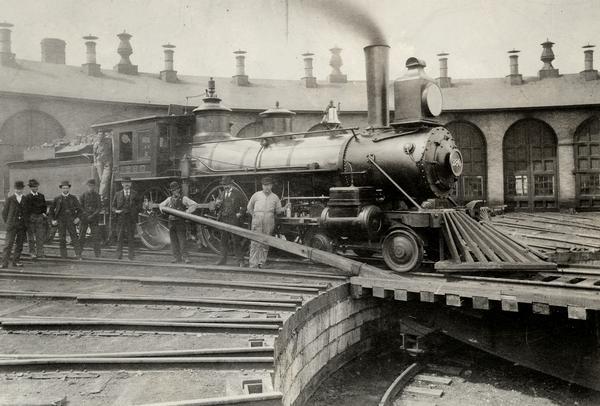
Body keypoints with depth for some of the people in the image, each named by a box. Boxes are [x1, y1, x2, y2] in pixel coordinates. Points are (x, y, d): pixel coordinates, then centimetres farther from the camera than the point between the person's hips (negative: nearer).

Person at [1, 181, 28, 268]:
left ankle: (16, 261, 16)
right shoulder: (10, 199, 3)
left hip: (22, 226, 2)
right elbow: (4, 212, 7)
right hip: (12, 226, -2)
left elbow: (28, 212, 14)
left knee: (20, 244, 6)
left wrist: (26, 223, 8)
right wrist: (8, 223, 5)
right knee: (8, 244, -6)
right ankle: (4, 263, -6)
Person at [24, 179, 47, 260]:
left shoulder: (41, 196, 13)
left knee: (41, 236, -3)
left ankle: (39, 253, 0)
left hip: (40, 218, 2)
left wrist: (43, 213, 0)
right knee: (31, 237, 1)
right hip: (31, 218, -2)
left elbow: (45, 206, 18)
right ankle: (32, 253, 9)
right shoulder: (27, 197, 2)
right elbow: (28, 209, -3)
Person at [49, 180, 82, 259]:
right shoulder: (57, 199, 7)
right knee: (62, 239, 3)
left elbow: (79, 209, 9)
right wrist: (53, 219, 3)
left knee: (74, 237, -7)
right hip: (61, 221, 1)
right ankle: (63, 256, 10)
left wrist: (77, 218, -5)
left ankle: (78, 255, -8)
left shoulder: (73, 198, 5)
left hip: (71, 221, -1)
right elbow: (51, 210, 14)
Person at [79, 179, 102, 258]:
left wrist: (93, 215, -11)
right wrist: (86, 214, -10)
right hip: (84, 218, 0)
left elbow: (99, 207, 1)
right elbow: (80, 206, 2)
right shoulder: (83, 195, 3)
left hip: (94, 219, 0)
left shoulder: (97, 195, 4)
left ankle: (97, 254, 1)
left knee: (95, 236, -2)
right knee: (81, 236, 2)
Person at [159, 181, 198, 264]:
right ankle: (177, 258, 10)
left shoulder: (183, 198, -1)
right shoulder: (169, 199, 13)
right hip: (171, 222, 5)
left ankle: (185, 257, -6)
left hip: (180, 222, -5)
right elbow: (161, 204, 25)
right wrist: (161, 207, 2)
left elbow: (194, 204, -7)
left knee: (182, 240, -10)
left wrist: (189, 210, -21)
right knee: (173, 241, 5)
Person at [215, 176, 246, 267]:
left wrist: (240, 214, -7)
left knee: (236, 240, -5)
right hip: (223, 220, 5)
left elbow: (243, 206, 5)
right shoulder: (221, 193, 15)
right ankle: (223, 259, 16)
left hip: (234, 220, -5)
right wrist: (217, 204, -7)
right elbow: (216, 206, 15)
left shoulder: (237, 193, 2)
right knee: (223, 240, 8)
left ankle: (240, 260, 1)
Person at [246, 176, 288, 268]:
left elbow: (278, 210, 12)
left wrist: (284, 209, -6)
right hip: (257, 223, -2)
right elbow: (249, 207, 17)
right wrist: (254, 215, 9)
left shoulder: (275, 197, 9)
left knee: (265, 244, 5)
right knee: (255, 244, -7)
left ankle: (262, 264, 13)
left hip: (269, 224, 2)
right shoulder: (256, 195, 6)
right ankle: (253, 266, -5)